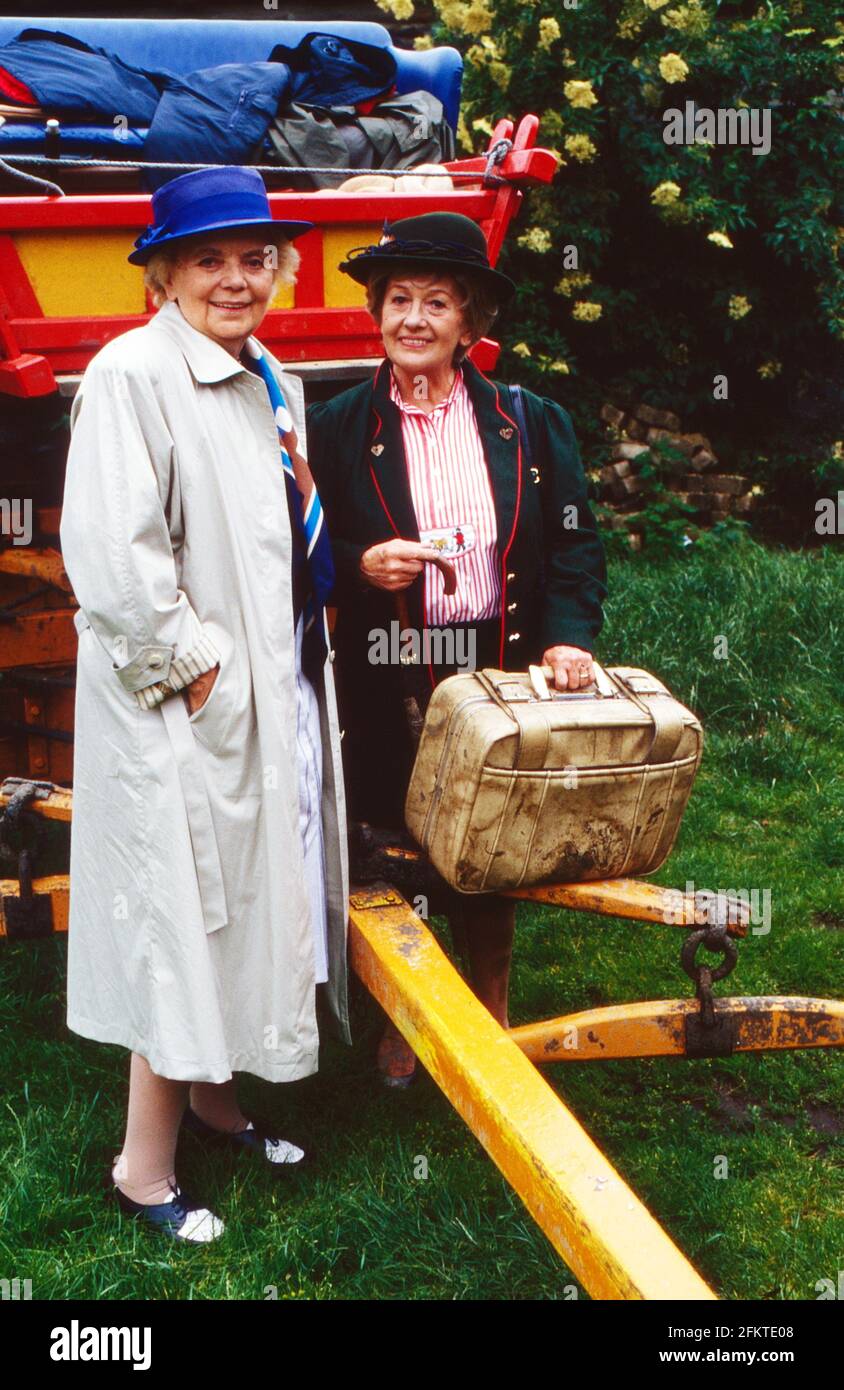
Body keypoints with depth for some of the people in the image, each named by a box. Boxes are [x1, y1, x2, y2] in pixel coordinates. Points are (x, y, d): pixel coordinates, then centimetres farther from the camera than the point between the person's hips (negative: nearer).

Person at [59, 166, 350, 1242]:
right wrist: (193, 667, -17)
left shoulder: (272, 385, 13)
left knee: (252, 903, 18)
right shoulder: (132, 373, -14)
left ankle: (211, 1102, 37)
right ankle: (145, 1169, 15)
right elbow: (113, 556, -21)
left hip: (277, 696, 9)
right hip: (183, 708, -9)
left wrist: (305, 485, 5)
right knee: (183, 919, 0)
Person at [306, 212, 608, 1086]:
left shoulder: (533, 424, 5)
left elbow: (575, 544, 5)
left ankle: (492, 1023, 29)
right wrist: (360, 565, -17)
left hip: (502, 671, 1)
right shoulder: (336, 428, 1)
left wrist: (568, 637, -9)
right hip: (387, 680, -1)